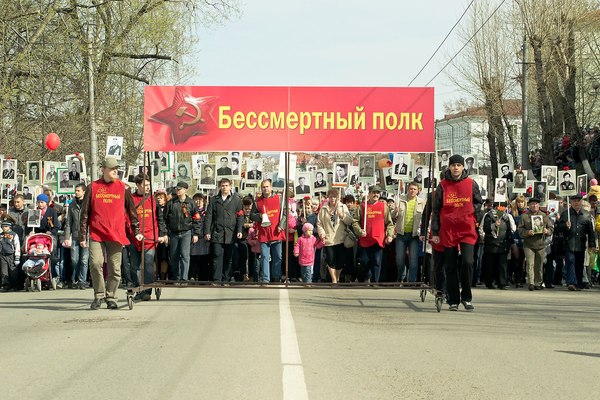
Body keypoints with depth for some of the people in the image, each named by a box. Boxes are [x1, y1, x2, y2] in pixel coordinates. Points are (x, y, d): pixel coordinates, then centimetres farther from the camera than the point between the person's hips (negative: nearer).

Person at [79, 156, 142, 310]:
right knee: (95, 263, -15)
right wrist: (83, 236, 6)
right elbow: (84, 213, 9)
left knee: (114, 268, 2)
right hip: (96, 234, -1)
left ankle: (111, 298, 15)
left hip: (116, 236, 1)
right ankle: (99, 296, 1)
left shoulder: (123, 188, 9)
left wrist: (136, 231, 12)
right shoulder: (93, 188, 7)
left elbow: (131, 211, 16)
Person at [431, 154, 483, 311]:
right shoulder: (443, 186, 4)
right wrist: (435, 232, 3)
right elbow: (435, 209, 6)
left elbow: (478, 203, 17)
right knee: (451, 267, 4)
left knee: (467, 262, -14)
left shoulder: (471, 184, 5)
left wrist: (476, 219, 7)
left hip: (467, 230, -1)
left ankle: (466, 297, 1)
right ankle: (453, 300, 13)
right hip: (448, 231, 1)